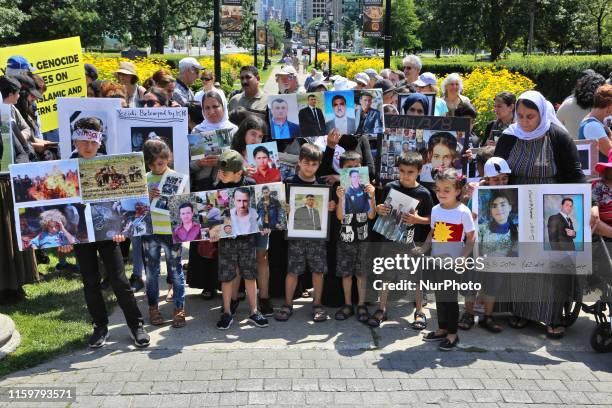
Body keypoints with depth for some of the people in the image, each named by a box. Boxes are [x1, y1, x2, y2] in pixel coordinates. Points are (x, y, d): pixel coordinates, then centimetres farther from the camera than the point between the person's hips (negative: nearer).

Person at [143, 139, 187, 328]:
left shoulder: (177, 178, -3)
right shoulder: (145, 179, 4)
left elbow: (184, 205, -1)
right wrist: (147, 197, -14)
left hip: (171, 231, -3)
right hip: (149, 231, 3)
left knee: (175, 270, 5)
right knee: (151, 271, 11)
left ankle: (179, 308, 14)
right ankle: (153, 307, 24)